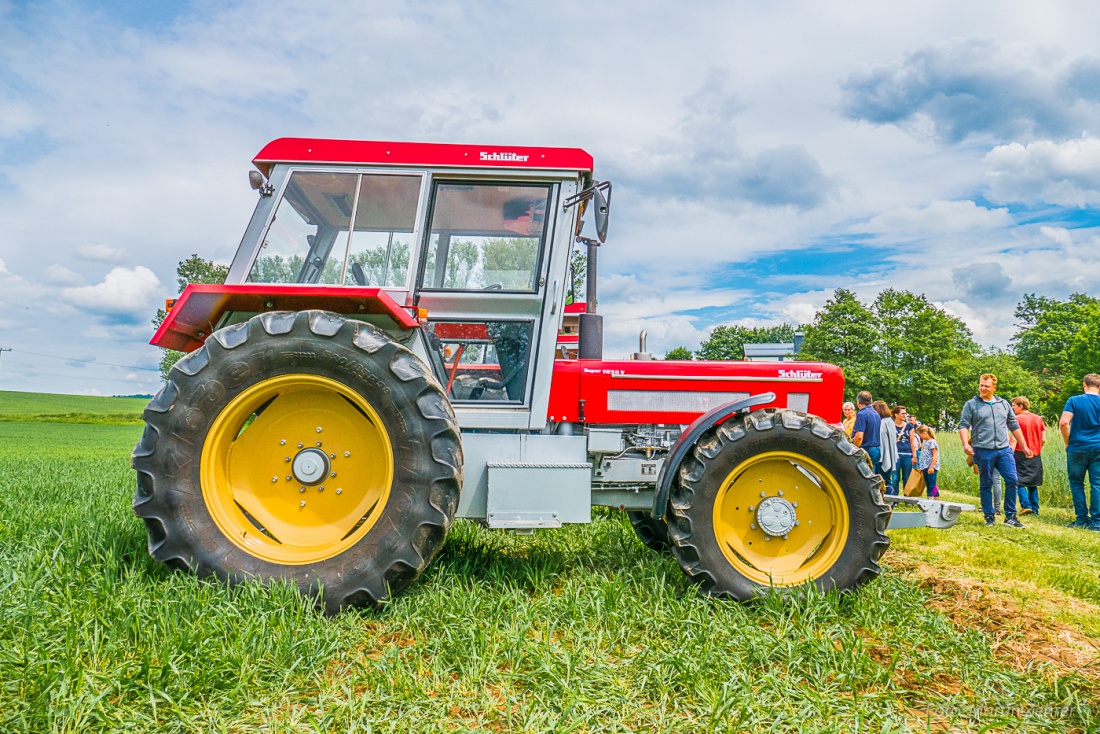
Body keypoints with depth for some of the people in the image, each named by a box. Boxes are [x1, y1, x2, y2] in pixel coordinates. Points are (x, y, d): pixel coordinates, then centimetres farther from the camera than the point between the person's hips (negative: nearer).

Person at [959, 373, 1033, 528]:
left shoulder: (1004, 404, 13)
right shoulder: (971, 404, 2)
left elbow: (1014, 426, 18)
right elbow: (963, 426, -2)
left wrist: (1024, 446, 17)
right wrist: (965, 444, -17)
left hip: (1004, 450, 3)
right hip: (983, 451, -3)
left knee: (1012, 480, -4)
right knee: (986, 484, 4)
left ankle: (1010, 516, 8)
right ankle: (989, 517, 14)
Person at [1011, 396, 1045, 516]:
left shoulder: (1017, 419, -10)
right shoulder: (1038, 418, 8)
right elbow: (1043, 440, 7)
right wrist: (1037, 450, 19)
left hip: (1021, 454, -6)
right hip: (1036, 455, 6)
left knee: (1020, 482, -2)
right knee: (1033, 483, 12)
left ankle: (1026, 506, -14)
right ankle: (1035, 509, 11)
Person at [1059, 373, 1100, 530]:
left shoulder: (1074, 401, -4)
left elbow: (1063, 423, -13)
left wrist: (1068, 443, 0)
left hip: (1077, 448, -2)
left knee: (1076, 483, 9)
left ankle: (1082, 519, 8)